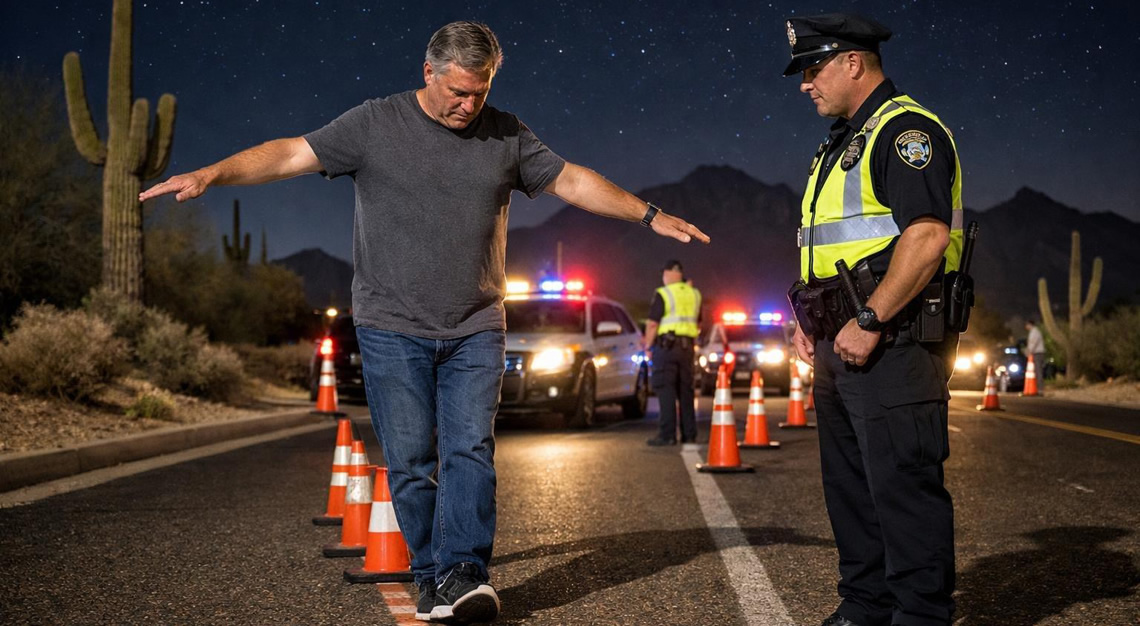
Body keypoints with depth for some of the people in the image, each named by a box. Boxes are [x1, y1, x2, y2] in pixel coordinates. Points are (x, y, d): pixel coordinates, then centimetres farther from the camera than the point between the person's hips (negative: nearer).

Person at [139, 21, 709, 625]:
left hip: (476, 331, 2)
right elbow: (291, 154, -5)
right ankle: (431, 577, 8)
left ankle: (462, 574, -11)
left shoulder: (506, 135, 8)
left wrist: (649, 215, 10)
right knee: (410, 462, 0)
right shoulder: (375, 123, -1)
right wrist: (210, 175, -16)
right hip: (393, 329, -1)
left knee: (470, 450, -9)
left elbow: (572, 180, 13)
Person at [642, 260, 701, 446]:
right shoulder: (694, 294, 12)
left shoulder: (662, 294, -8)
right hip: (687, 346, 6)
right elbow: (698, 324, 19)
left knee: (665, 390, -5)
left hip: (666, 346, -6)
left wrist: (648, 346, -2)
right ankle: (689, 435, 13)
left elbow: (652, 324, -11)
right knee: (685, 390, 11)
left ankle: (667, 435, -9)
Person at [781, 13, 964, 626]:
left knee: (903, 482, -8)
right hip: (844, 343, 10)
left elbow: (927, 236, -22)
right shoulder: (842, 144, 22)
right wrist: (811, 320, 17)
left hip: (892, 340, -10)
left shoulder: (906, 130, -10)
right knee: (849, 483, 14)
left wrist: (870, 322, -23)